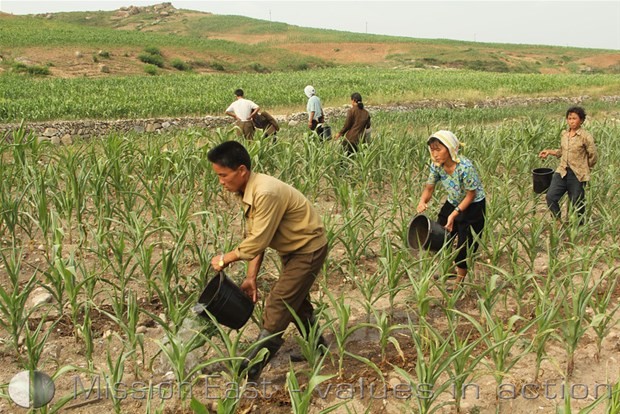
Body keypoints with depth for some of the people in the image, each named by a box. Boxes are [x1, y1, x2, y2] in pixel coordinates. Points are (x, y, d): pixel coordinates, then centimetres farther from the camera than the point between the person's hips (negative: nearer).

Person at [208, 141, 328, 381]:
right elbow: (255, 238, 2)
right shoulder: (246, 192, -2)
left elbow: (258, 241, -30)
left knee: (277, 306, -8)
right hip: (292, 249, 10)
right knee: (295, 301, 21)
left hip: (309, 249, -10)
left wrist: (225, 258, -15)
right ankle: (318, 348, 41)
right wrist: (251, 277, -2)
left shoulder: (266, 193, -33)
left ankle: (251, 369, 0)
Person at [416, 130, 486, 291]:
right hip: (453, 203, 6)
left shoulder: (465, 167, -33)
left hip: (473, 206, -6)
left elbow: (471, 195, -23)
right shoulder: (436, 166, -16)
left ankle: (459, 280, 24)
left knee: (465, 245, 2)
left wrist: (454, 214, -28)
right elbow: (429, 188, -4)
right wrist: (422, 202, -26)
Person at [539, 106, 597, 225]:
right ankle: (558, 221, 14)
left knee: (577, 202, 7)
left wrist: (584, 169, 4)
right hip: (562, 172, 5)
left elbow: (593, 156, -6)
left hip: (578, 175, -5)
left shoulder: (586, 136, -12)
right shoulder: (564, 134, 6)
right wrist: (549, 152, 8)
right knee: (551, 197, -6)